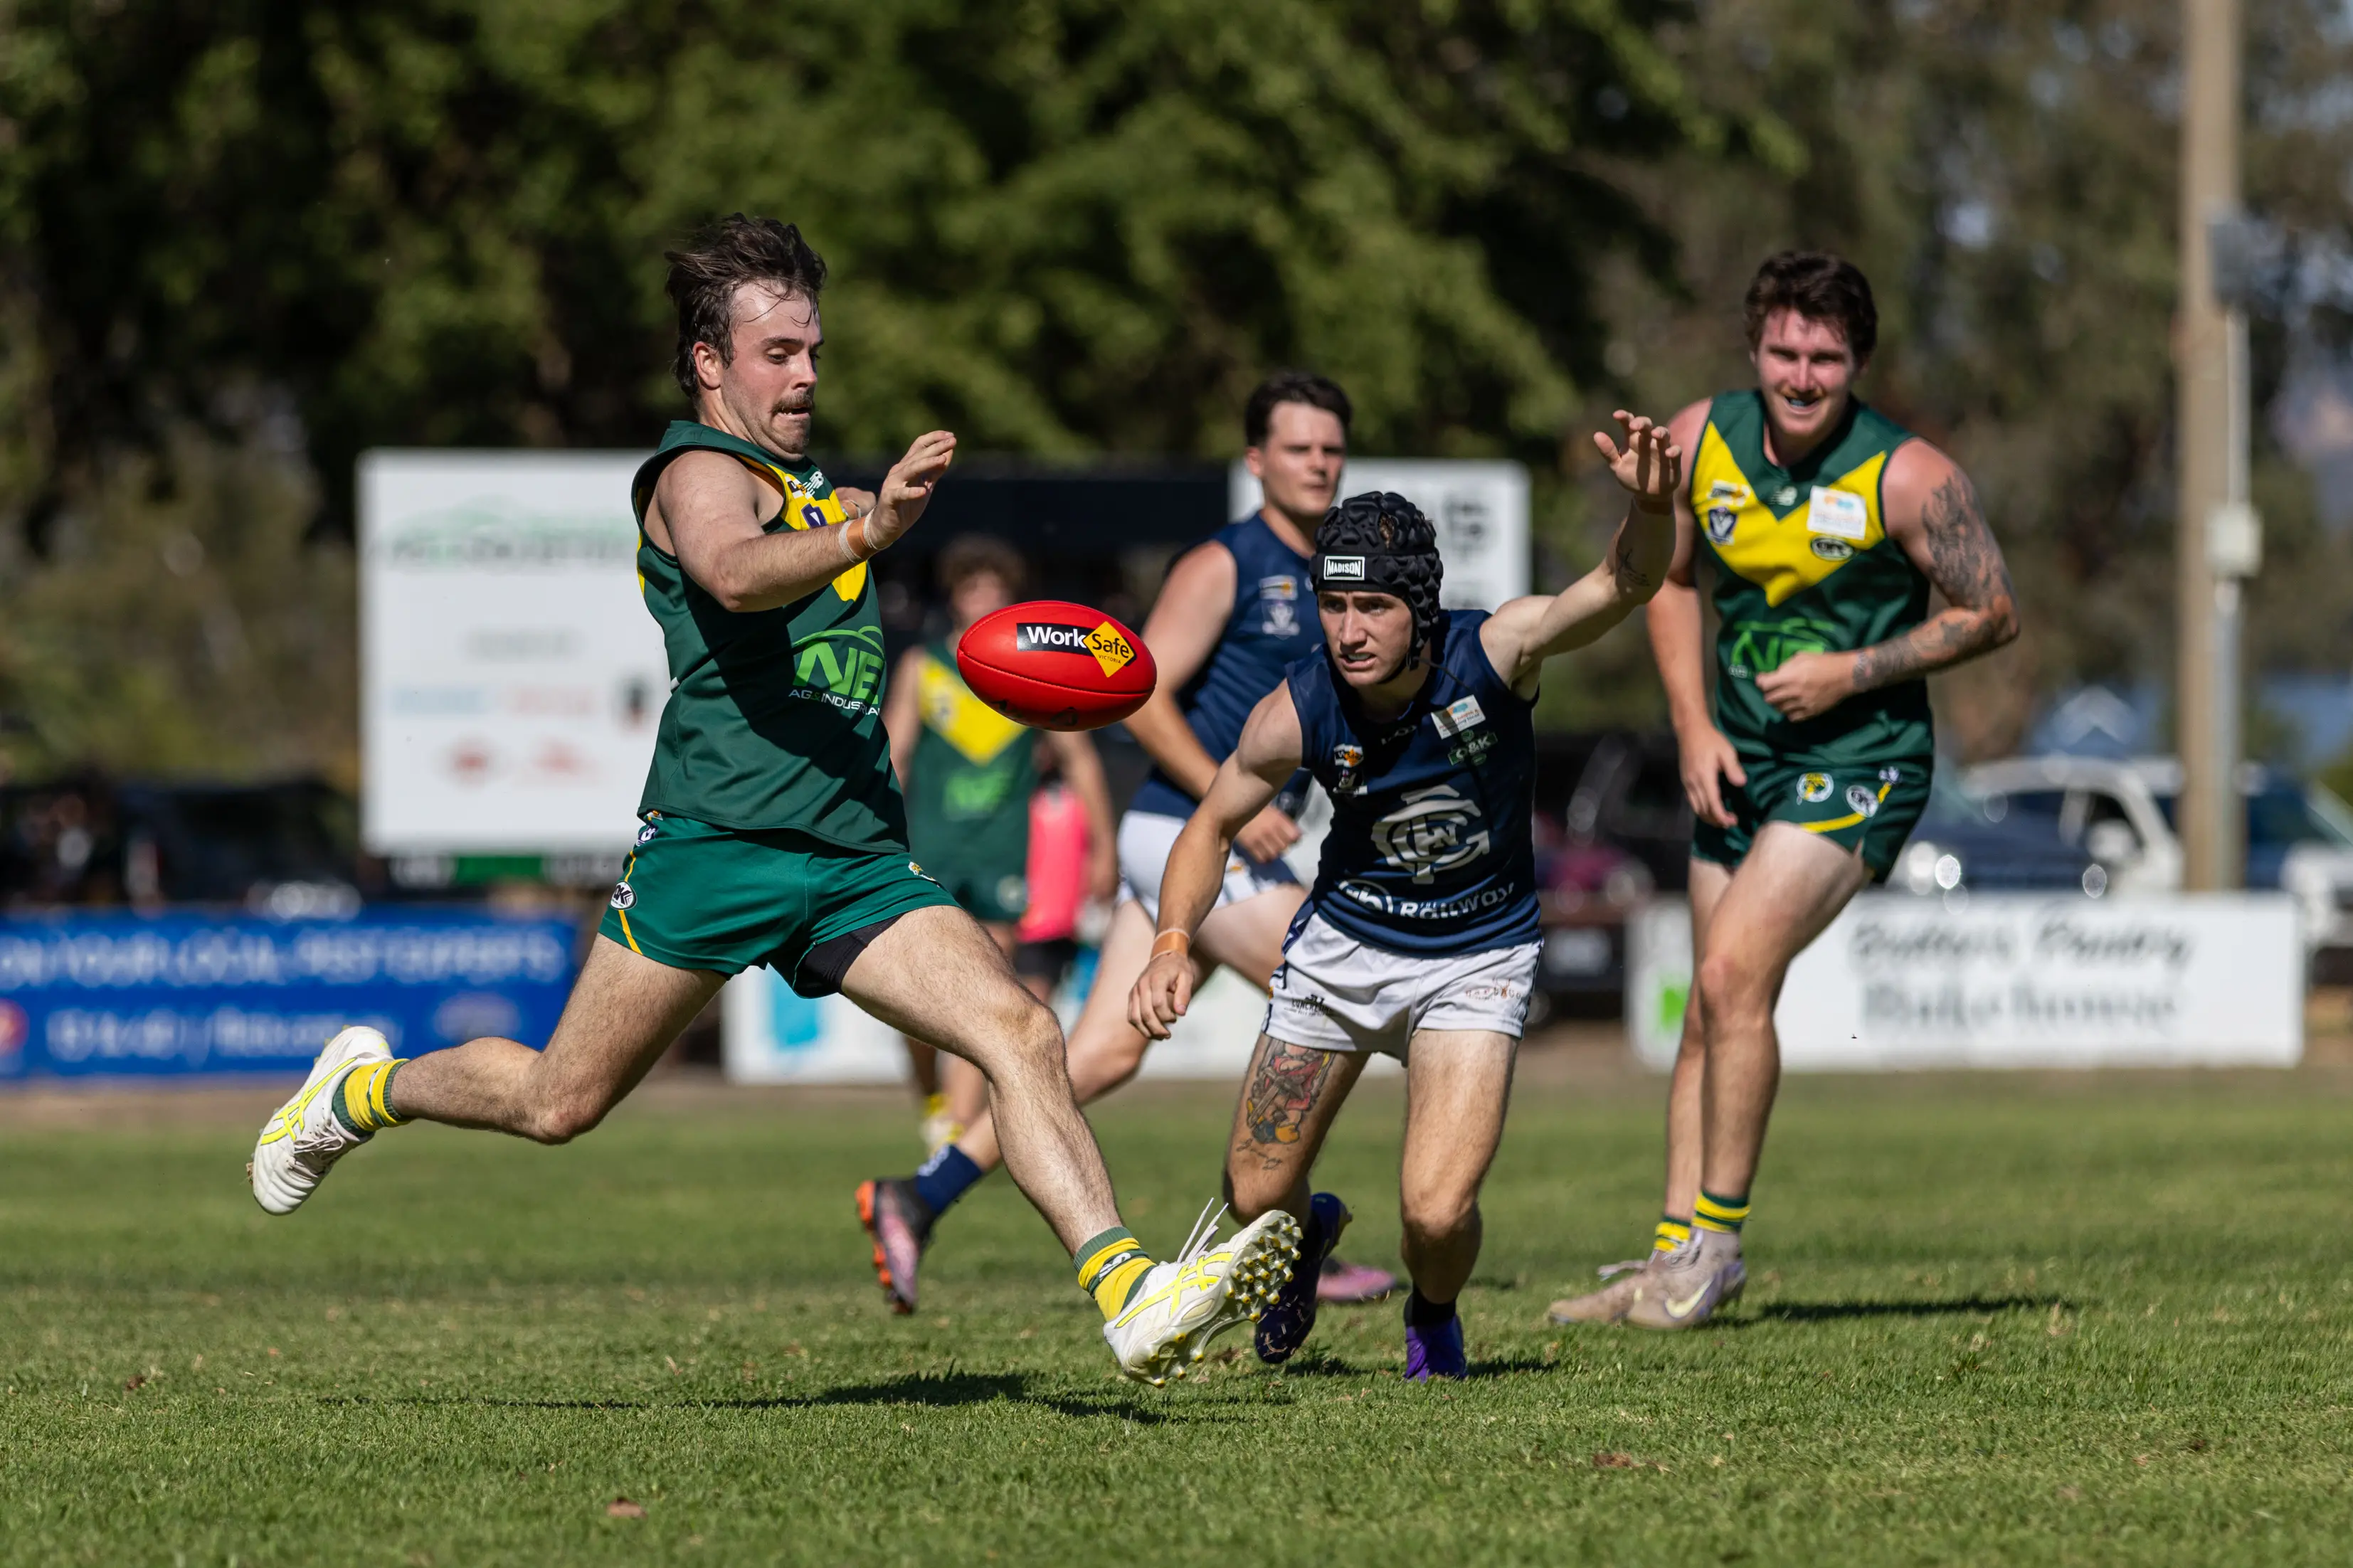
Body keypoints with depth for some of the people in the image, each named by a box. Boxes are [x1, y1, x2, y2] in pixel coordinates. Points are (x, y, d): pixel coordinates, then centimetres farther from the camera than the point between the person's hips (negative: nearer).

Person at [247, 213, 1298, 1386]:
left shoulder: (807, 491, 23)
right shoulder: (699, 473, -4)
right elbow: (736, 576, -30)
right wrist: (865, 534, -46)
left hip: (855, 854, 7)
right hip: (716, 839, -7)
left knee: (1022, 1034, -15)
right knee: (559, 1103, 2)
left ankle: (1129, 1294, -26)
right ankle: (364, 1089, 32)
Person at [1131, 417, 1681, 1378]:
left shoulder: (1493, 651, -25)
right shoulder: (1297, 713, -20)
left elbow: (1622, 586, -40)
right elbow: (1212, 826, -4)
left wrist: (1649, 507, -62)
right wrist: (1173, 944, -20)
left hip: (1478, 956, -2)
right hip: (1343, 943, 2)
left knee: (1437, 1211, -17)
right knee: (1256, 1197, 7)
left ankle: (1434, 1320, 20)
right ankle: (1303, 1240, 47)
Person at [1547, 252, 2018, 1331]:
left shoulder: (1908, 478, -17)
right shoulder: (1700, 442, -4)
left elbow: (1991, 613, -7)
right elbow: (1672, 578, 12)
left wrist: (1855, 673, -16)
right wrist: (1694, 727, 2)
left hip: (1859, 764, -5)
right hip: (1740, 759, 5)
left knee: (1732, 976, -18)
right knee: (1711, 1013, 8)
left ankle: (1714, 1239, -8)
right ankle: (1678, 1253, 15)